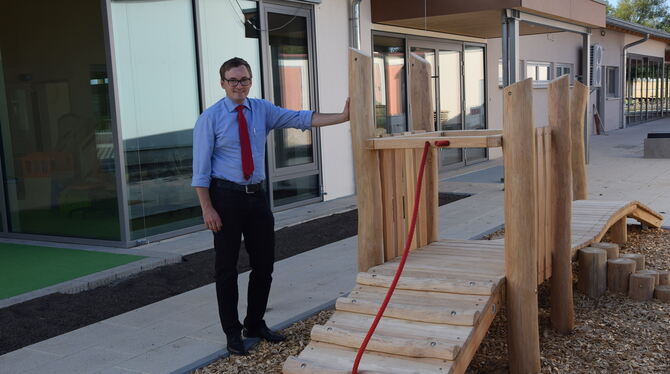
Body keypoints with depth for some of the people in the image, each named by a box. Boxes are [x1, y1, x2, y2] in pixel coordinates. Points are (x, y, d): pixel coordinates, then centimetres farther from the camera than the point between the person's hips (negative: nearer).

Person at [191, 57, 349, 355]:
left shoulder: (262, 110, 6)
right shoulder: (210, 118, -6)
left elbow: (301, 118, -4)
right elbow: (201, 168, -9)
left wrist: (342, 117, -15)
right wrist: (207, 209, -14)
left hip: (257, 196, 5)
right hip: (226, 196, -4)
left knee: (264, 264, 11)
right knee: (227, 268, 5)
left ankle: (255, 324, 30)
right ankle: (232, 333, 20)